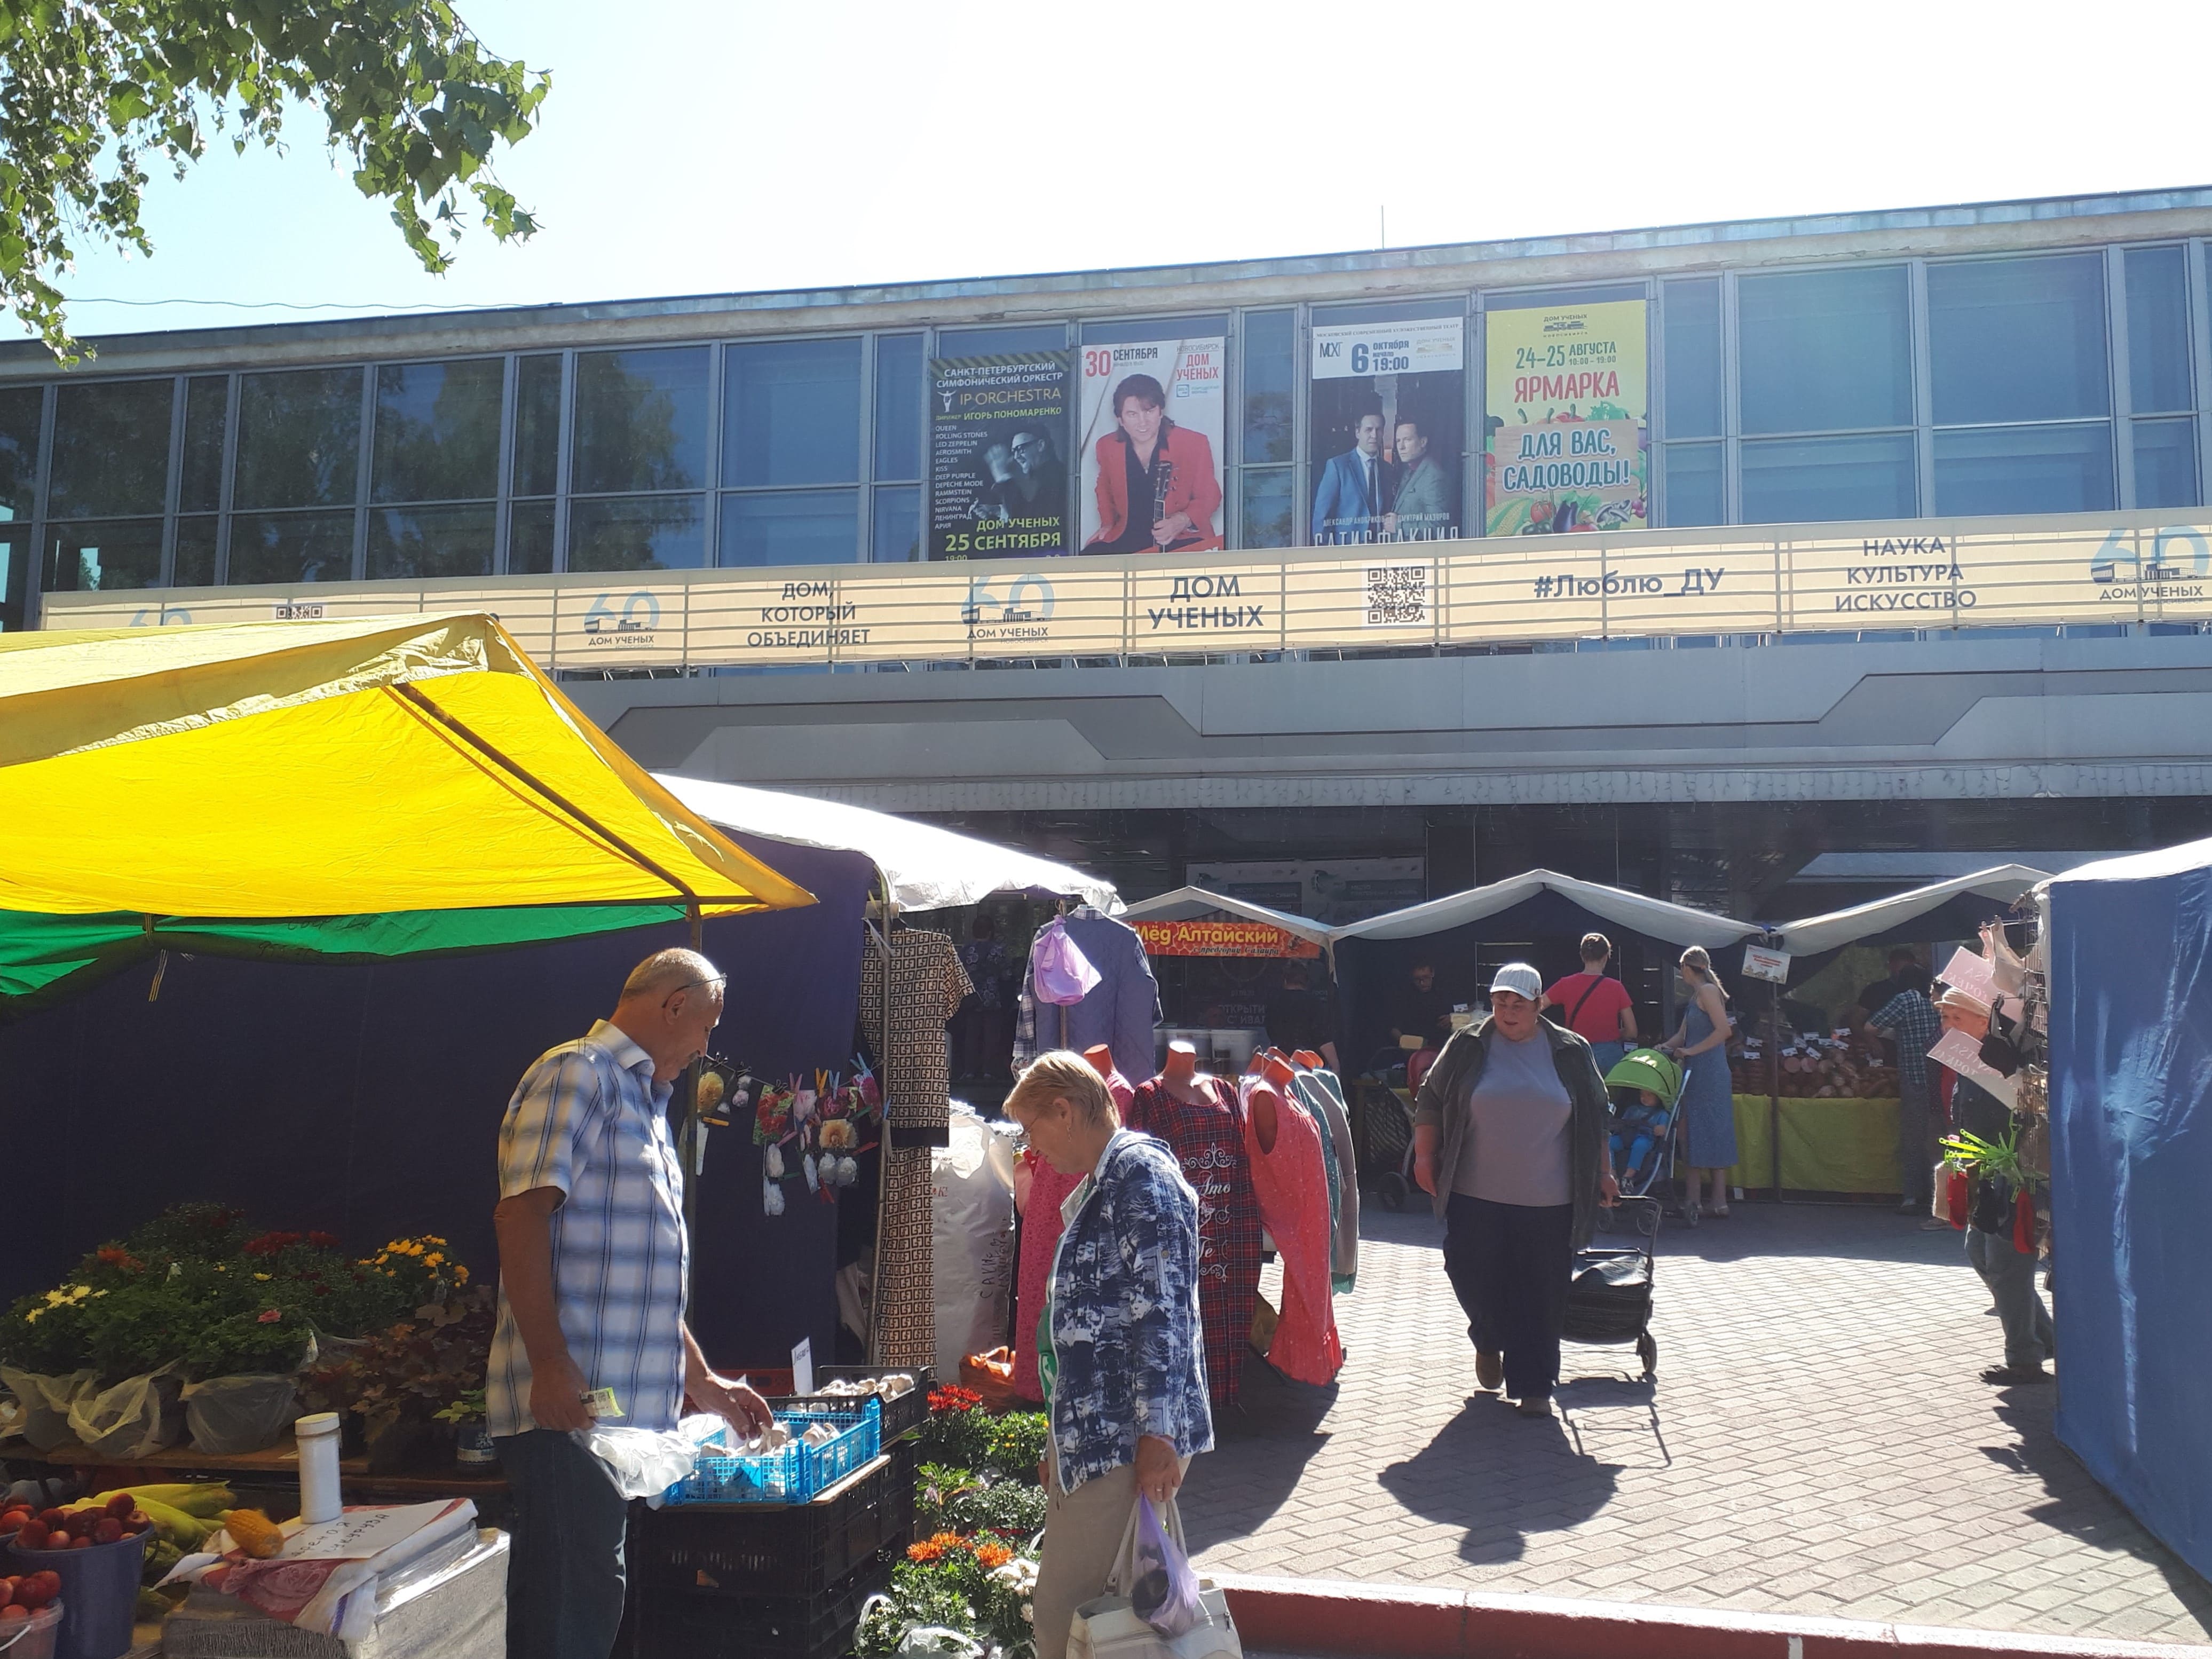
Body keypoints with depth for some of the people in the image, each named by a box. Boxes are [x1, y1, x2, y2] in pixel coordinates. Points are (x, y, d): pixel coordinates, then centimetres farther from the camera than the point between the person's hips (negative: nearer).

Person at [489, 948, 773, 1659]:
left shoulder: (646, 1105, 23)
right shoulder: (577, 1074, -7)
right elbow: (521, 1214, -20)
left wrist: (705, 1383, 26)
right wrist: (552, 1367, -25)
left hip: (624, 1412, 10)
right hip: (567, 1410, -10)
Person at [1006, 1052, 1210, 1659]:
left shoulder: (1142, 1176, -13)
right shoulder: (1098, 1186, 18)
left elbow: (1164, 1312, -20)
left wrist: (1158, 1434, -23)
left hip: (1126, 1442, -10)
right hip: (1089, 1433, 10)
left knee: (1065, 1609, -8)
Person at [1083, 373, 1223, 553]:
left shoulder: (1194, 444, -8)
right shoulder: (1107, 447, 3)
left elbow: (1209, 496, -1)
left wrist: (1184, 520, -19)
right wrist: (1108, 524, 13)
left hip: (1183, 540, -3)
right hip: (1126, 539, 3)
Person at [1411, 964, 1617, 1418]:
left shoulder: (1570, 1052, 4)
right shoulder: (1467, 1048, 2)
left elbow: (1596, 1116, 12)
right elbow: (1430, 1101, 7)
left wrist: (1602, 1172, 10)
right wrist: (1424, 1157, 0)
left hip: (1548, 1201, 0)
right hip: (1477, 1196, 0)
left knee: (1541, 1295, 2)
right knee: (1474, 1277, 0)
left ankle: (1533, 1385, 17)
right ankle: (1489, 1342, 31)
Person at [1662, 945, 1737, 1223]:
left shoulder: (1708, 991, -11)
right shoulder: (1697, 995, 18)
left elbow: (1724, 1030, -21)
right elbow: (1682, 1036, 19)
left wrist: (1692, 1051, -17)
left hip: (1709, 1073, -10)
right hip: (1698, 1074, 10)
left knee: (1710, 1134, -6)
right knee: (1695, 1134, 9)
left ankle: (1719, 1201, -2)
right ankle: (1693, 1199, 12)